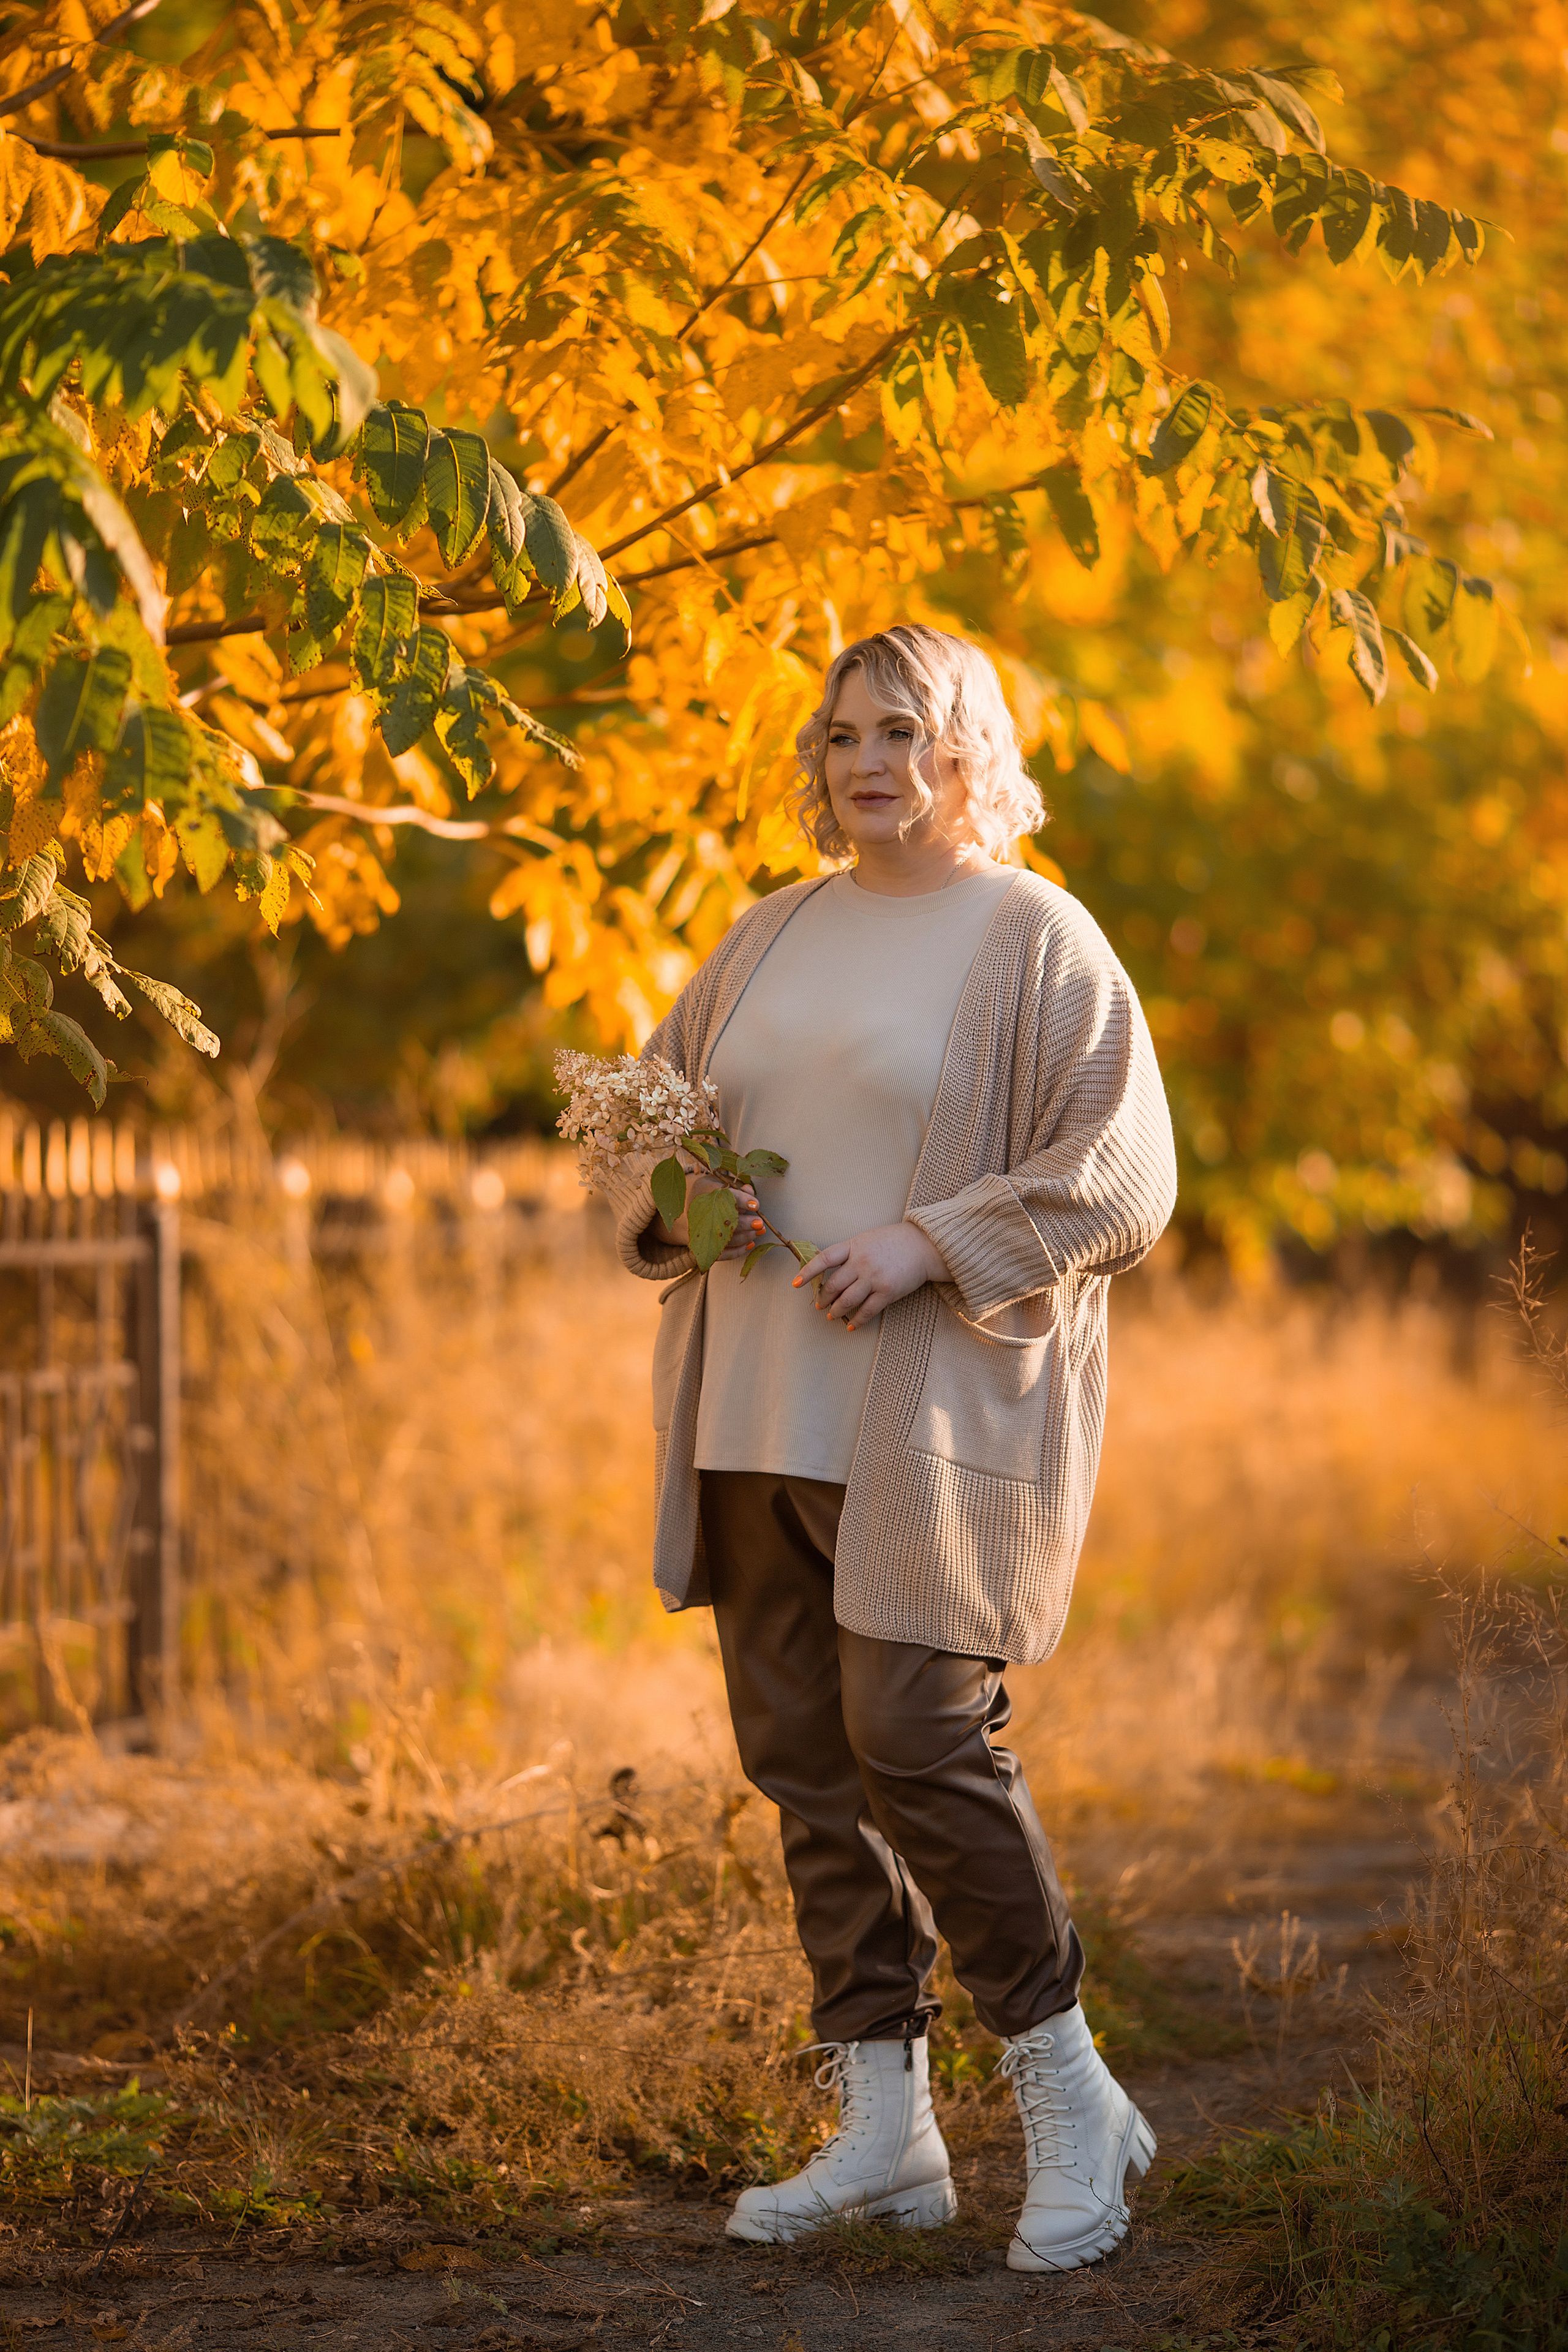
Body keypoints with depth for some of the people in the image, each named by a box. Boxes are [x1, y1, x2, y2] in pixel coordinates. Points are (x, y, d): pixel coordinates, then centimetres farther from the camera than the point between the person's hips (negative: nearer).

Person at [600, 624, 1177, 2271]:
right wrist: (672, 1192, 0)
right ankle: (883, 2125, 13)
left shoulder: (1035, 940, -2)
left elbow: (1119, 1175, -8)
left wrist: (931, 1242, -18)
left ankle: (1070, 2102, 1)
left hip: (931, 1410, -6)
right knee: (805, 1754, 5)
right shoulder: (773, 935, 16)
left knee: (918, 1734, -14)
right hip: (758, 1409, 7)